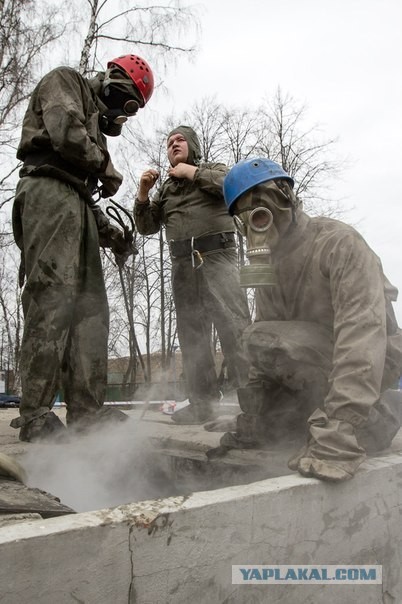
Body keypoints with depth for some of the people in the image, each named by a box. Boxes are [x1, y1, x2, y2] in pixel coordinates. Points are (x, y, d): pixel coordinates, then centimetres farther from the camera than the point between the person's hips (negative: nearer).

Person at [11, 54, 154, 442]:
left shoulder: (95, 121, 34)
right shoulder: (65, 82, 12)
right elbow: (64, 131, -11)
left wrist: (109, 234, 16)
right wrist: (106, 168, 2)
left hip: (75, 200, 9)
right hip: (49, 190, -9)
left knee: (90, 307, -1)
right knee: (51, 301, -18)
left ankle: (86, 409, -2)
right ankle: (35, 416, -18)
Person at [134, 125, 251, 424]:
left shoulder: (215, 170, 17)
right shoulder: (166, 189, 27)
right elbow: (146, 227, 21)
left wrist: (194, 173, 0)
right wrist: (143, 192, 6)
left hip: (217, 256, -4)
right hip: (183, 264, 5)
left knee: (234, 326, -16)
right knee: (192, 334, 0)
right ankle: (203, 402, 2)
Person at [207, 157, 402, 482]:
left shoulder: (339, 242, -22)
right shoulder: (268, 264, 4)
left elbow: (363, 332, -35)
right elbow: (263, 358, 4)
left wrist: (339, 432, -43)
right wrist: (249, 424, -2)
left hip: (372, 361, -8)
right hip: (317, 363, 8)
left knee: (263, 339, -26)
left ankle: (372, 416, -14)